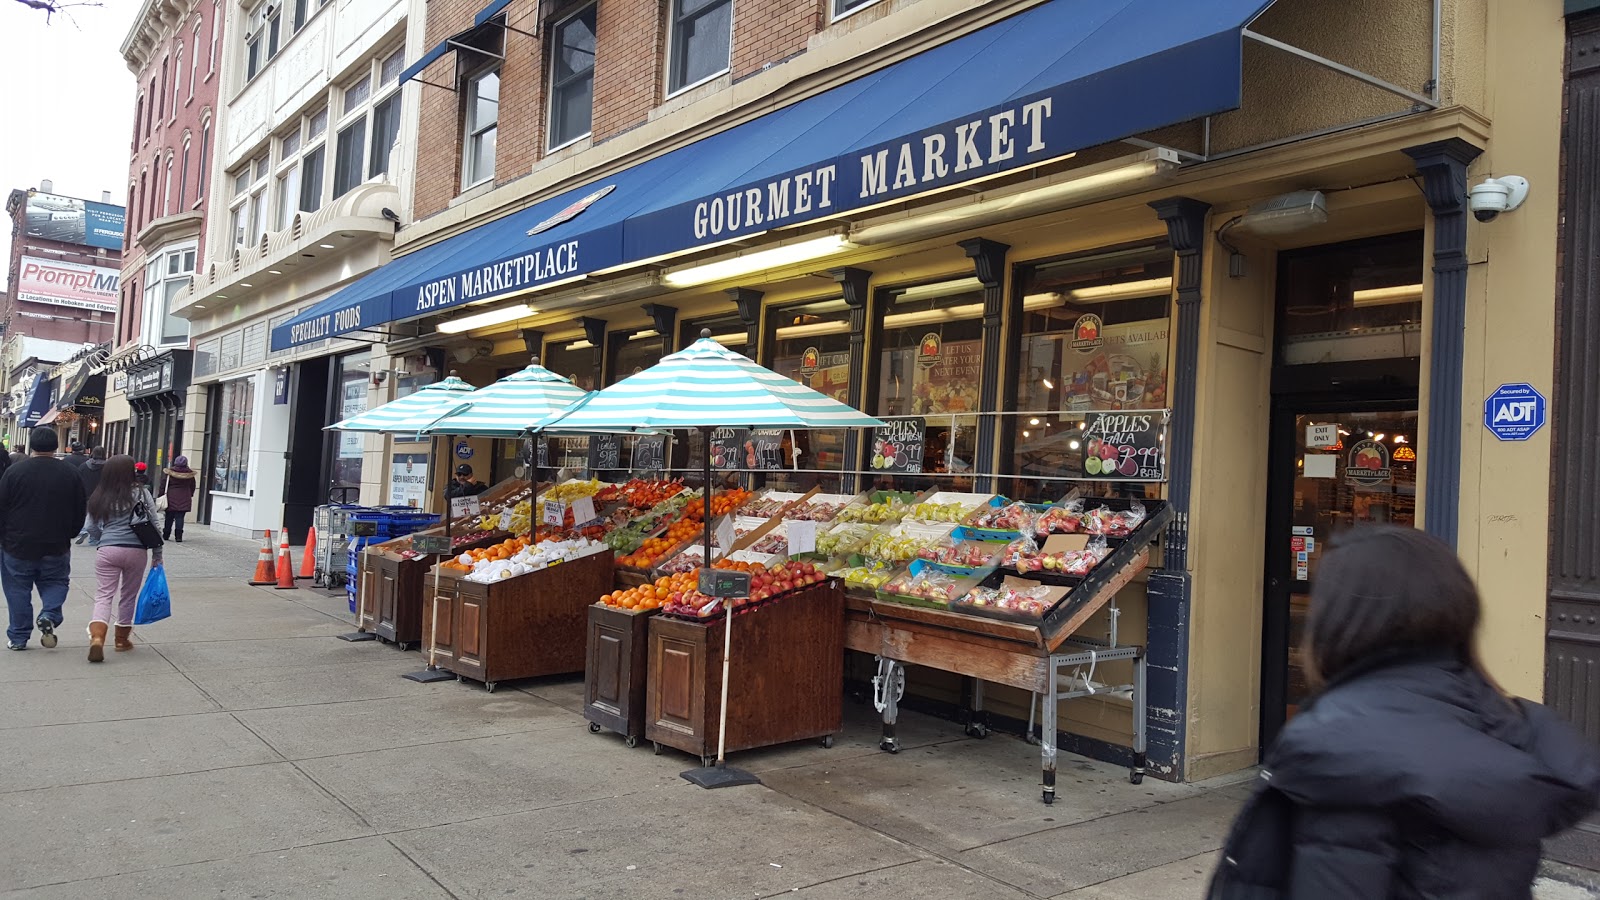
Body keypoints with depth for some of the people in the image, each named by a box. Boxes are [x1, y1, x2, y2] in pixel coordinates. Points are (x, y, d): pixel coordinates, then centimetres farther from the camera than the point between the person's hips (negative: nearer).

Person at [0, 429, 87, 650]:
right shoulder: (71, 474, -2)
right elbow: (80, 514, 4)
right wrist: (68, 535, 19)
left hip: (18, 546, -1)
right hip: (56, 547, 1)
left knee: (18, 590, 9)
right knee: (55, 583, 15)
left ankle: (18, 637, 12)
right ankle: (49, 616, -10)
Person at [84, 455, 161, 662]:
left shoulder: (99, 497, 6)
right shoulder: (141, 493, -2)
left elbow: (92, 529, 10)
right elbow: (153, 525, -2)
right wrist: (157, 554, 6)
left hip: (107, 551, 1)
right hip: (136, 551, -1)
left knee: (103, 596, 2)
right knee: (129, 596, 14)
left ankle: (96, 637, -19)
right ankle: (122, 638, 25)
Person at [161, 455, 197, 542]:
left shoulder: (170, 472, -4)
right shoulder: (190, 473, 0)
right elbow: (192, 487, 9)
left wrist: (162, 495, 6)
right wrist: (190, 495, 21)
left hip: (171, 498, 0)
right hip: (184, 499, 0)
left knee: (169, 517, 10)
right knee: (180, 517, 0)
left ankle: (166, 535, 17)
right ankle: (178, 536, -5)